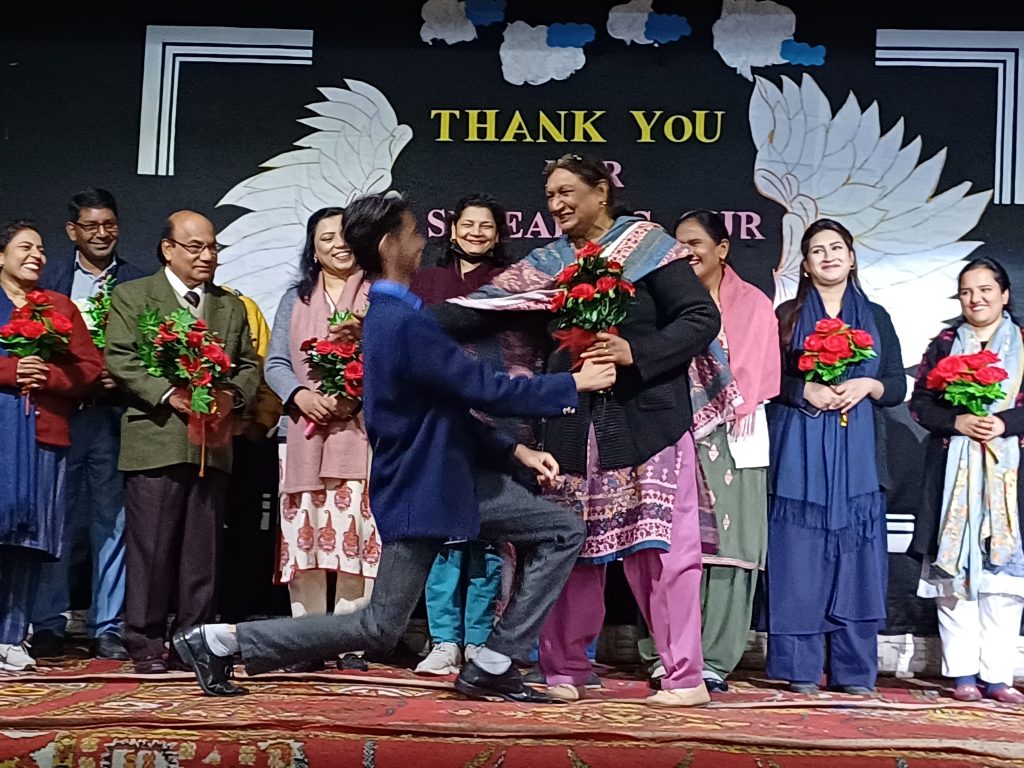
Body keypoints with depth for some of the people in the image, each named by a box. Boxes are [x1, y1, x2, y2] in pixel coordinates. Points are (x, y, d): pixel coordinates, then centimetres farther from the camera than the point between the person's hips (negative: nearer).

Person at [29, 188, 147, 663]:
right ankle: (48, 625, 12)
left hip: (115, 414, 0)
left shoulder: (138, 284, 7)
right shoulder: (51, 280, 11)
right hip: (59, 412, 1)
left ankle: (107, 627, 10)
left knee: (112, 520, 2)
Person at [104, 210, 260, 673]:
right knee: (150, 548, -3)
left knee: (203, 551, 5)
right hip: (156, 440, -4)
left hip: (213, 442, 4)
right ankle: (146, 644, 5)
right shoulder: (131, 296, 6)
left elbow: (249, 365, 16)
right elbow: (120, 359, -4)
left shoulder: (231, 305, 20)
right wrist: (169, 395, -15)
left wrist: (233, 395, -5)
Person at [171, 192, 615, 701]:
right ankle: (220, 640, 10)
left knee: (564, 534, 5)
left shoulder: (394, 315, 10)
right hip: (421, 490, -9)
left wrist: (514, 451, 9)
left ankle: (491, 666, 8)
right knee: (379, 629, 0)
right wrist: (573, 385, -11)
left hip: (457, 474, 9)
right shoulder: (403, 323, -23)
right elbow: (487, 391, -22)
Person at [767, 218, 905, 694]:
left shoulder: (875, 318, 15)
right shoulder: (787, 316, 10)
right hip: (800, 454, -1)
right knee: (800, 562, -4)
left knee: (855, 557, -1)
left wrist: (866, 386, -7)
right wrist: (806, 391, -11)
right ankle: (800, 670, 1)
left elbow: (898, 386, 12)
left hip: (857, 456, 2)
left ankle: (853, 671, 4)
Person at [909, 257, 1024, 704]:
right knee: (954, 567, -1)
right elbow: (920, 402, 4)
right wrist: (958, 422, -12)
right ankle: (963, 673, 5)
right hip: (952, 471, 1)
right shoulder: (944, 345, 10)